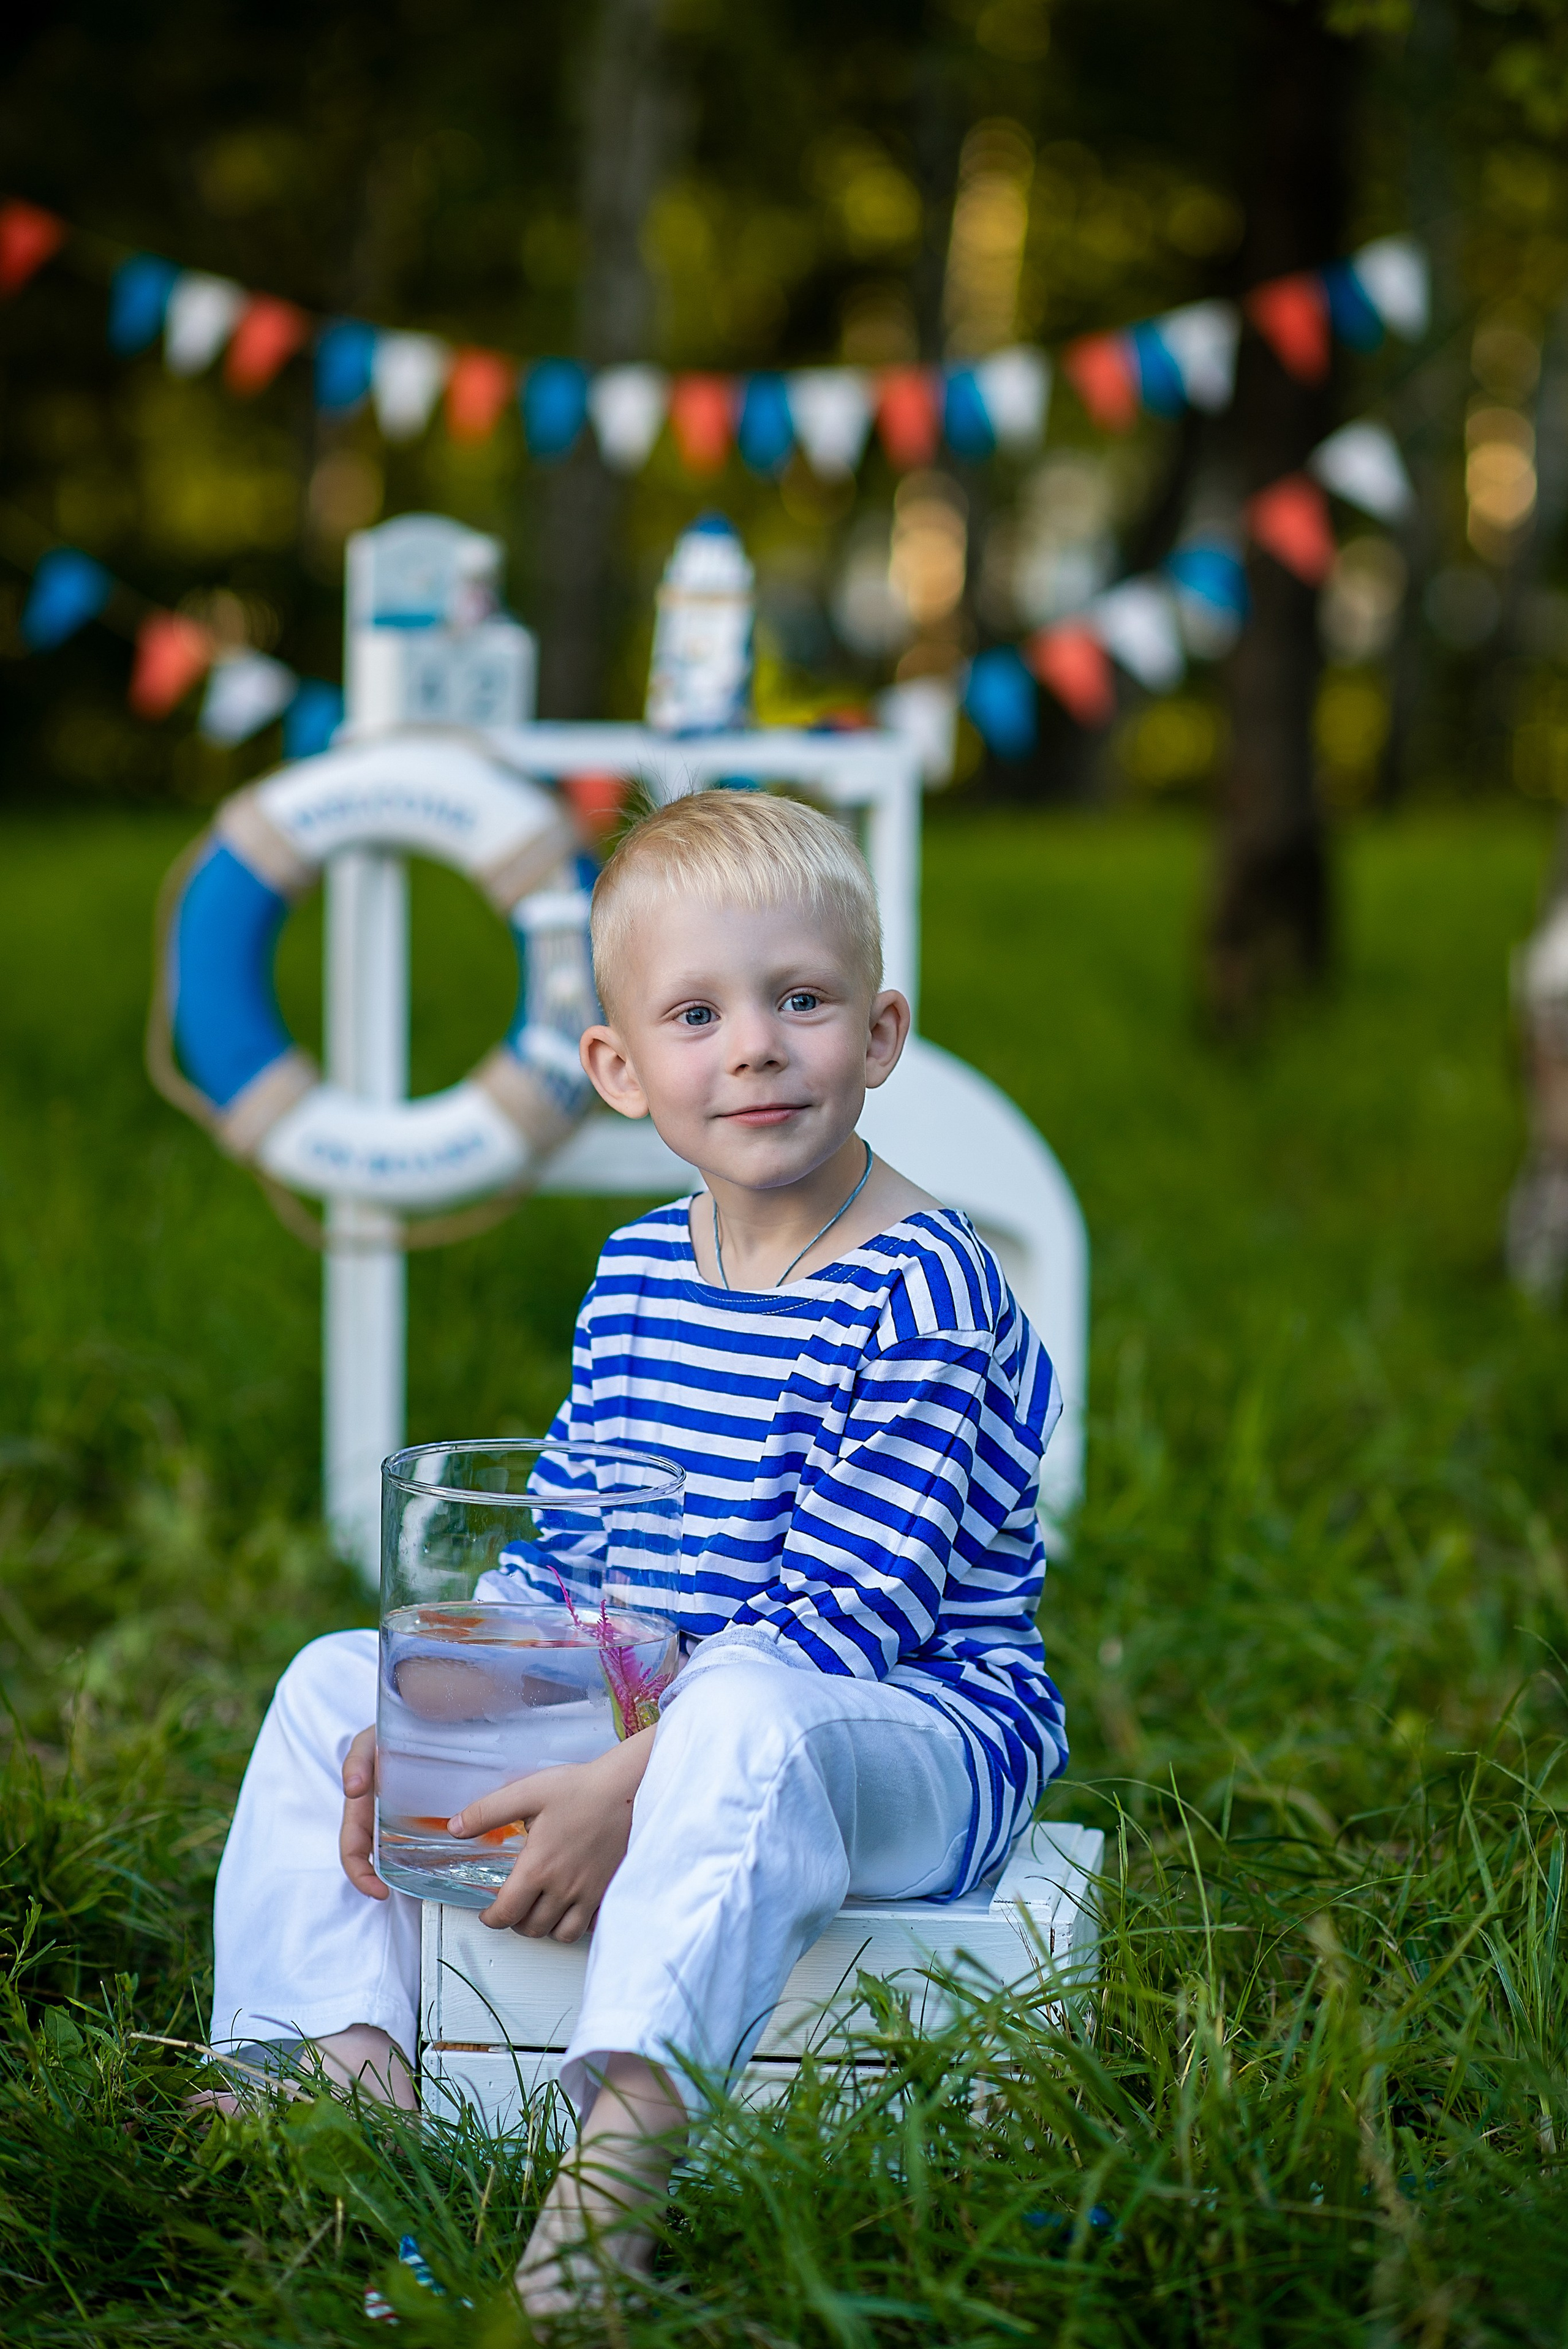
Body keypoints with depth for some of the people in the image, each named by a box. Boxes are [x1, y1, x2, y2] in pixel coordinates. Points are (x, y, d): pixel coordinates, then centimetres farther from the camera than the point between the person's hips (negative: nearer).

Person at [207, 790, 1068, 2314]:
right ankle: (346, 2049, -6)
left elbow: (849, 1610, -22)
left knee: (744, 1722, -42)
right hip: (641, 1706, 8)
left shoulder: (924, 1288, -16)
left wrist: (630, 1788, -31)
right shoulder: (636, 1275, 9)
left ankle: (631, 2124, -53)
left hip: (911, 1736, -8)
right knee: (333, 1681, 4)